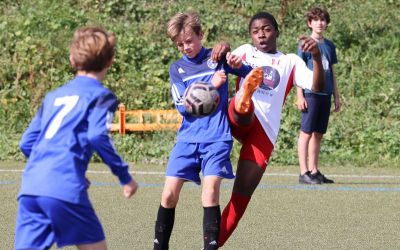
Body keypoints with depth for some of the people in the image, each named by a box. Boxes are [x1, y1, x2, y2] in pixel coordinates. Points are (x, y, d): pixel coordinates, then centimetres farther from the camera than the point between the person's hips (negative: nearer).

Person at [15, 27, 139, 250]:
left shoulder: (54, 96, 25)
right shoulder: (101, 95, 6)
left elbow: (27, 143, 23)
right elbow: (98, 136, -11)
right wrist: (125, 177, -2)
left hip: (30, 187, 6)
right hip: (65, 189, -6)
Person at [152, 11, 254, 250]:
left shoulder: (218, 57, 4)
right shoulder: (177, 69, 9)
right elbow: (183, 105, -3)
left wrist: (239, 65, -18)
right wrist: (211, 85, -15)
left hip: (217, 138, -2)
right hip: (188, 138, 2)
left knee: (211, 190, -16)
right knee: (169, 193, -2)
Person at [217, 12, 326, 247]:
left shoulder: (290, 61, 16)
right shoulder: (245, 52, 22)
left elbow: (317, 87, 0)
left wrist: (317, 56, -16)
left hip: (264, 130, -1)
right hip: (238, 119, 1)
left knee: (242, 194, -6)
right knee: (244, 106, -36)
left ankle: (215, 242, 0)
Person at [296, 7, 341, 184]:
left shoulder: (329, 46, 14)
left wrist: (336, 96, 17)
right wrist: (300, 96, -10)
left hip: (325, 94, 6)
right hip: (310, 94, -6)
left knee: (318, 134, 9)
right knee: (306, 133, -5)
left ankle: (314, 171, 16)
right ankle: (304, 172, -5)